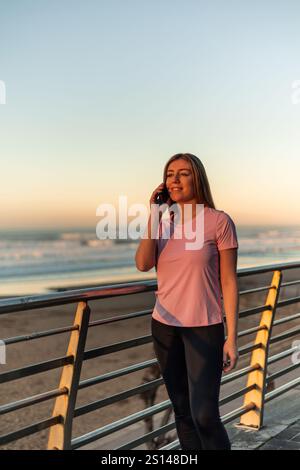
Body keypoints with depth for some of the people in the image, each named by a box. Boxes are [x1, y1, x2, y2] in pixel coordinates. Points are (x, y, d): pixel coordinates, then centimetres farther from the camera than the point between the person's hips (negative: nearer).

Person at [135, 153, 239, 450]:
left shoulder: (219, 221, -7)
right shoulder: (162, 223, 6)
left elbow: (229, 282, -7)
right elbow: (142, 264, -10)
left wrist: (232, 337, -10)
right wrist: (153, 214, -11)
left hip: (204, 328, -5)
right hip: (164, 326, 5)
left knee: (204, 415, -9)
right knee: (182, 412, 11)